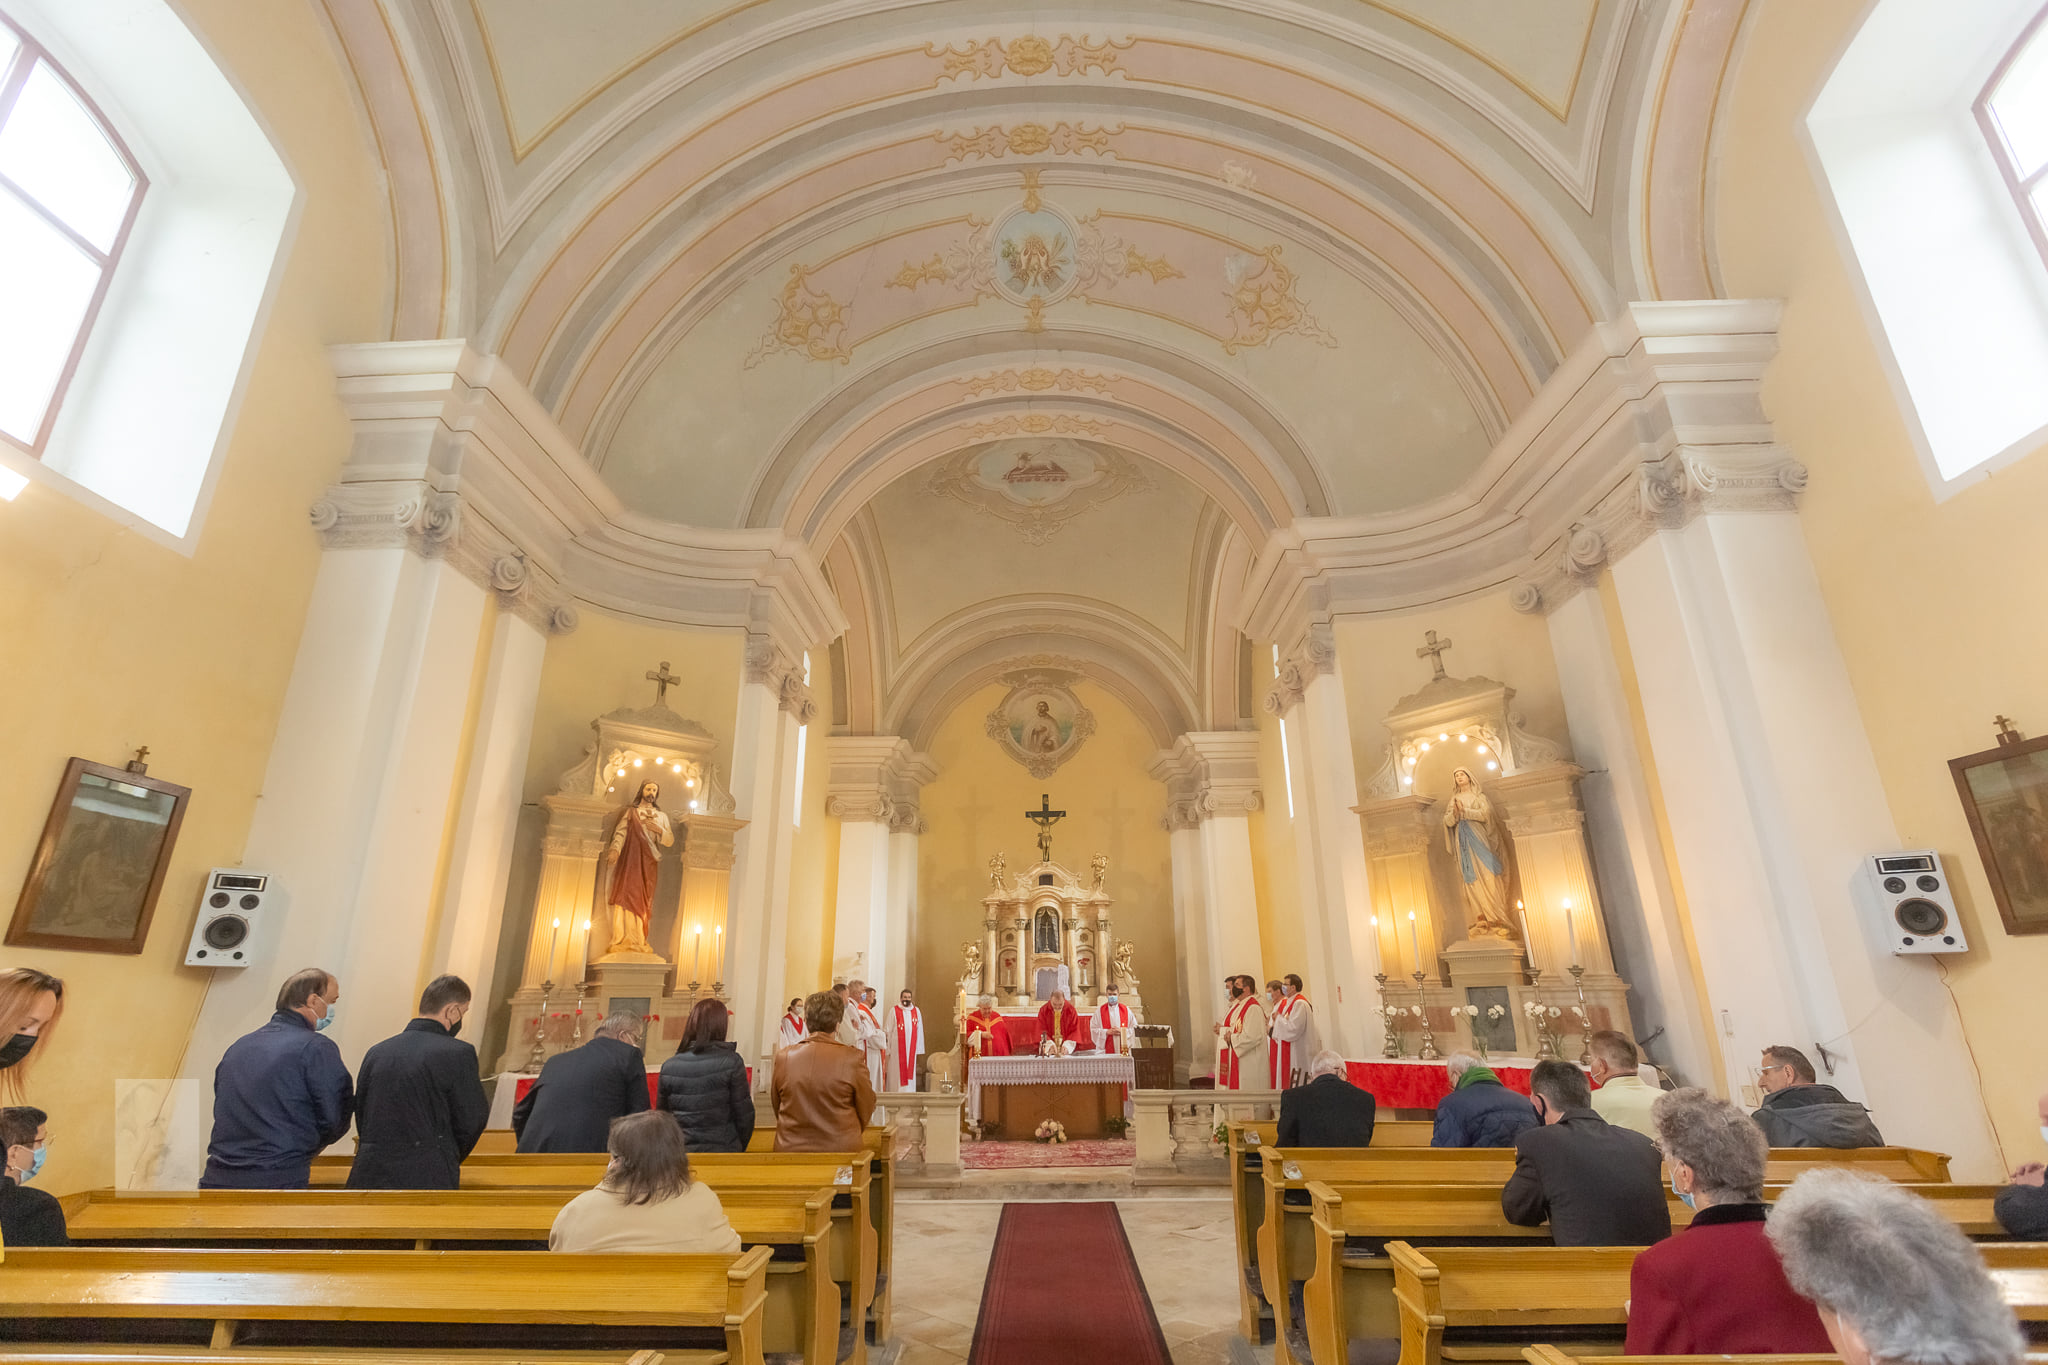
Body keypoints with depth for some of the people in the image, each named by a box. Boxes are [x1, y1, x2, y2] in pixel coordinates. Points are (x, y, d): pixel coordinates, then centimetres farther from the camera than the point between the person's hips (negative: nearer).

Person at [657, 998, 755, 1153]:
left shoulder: (669, 1066, -2)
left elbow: (662, 1114, 7)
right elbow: (744, 1114, -8)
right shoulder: (732, 1062, -12)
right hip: (723, 1150, -3)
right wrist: (738, 1149, 8)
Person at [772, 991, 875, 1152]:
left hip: (790, 1148, 3)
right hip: (841, 1149, -2)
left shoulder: (784, 1058, -5)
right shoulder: (852, 1059, -12)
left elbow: (776, 1105, 9)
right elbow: (866, 1108, 0)